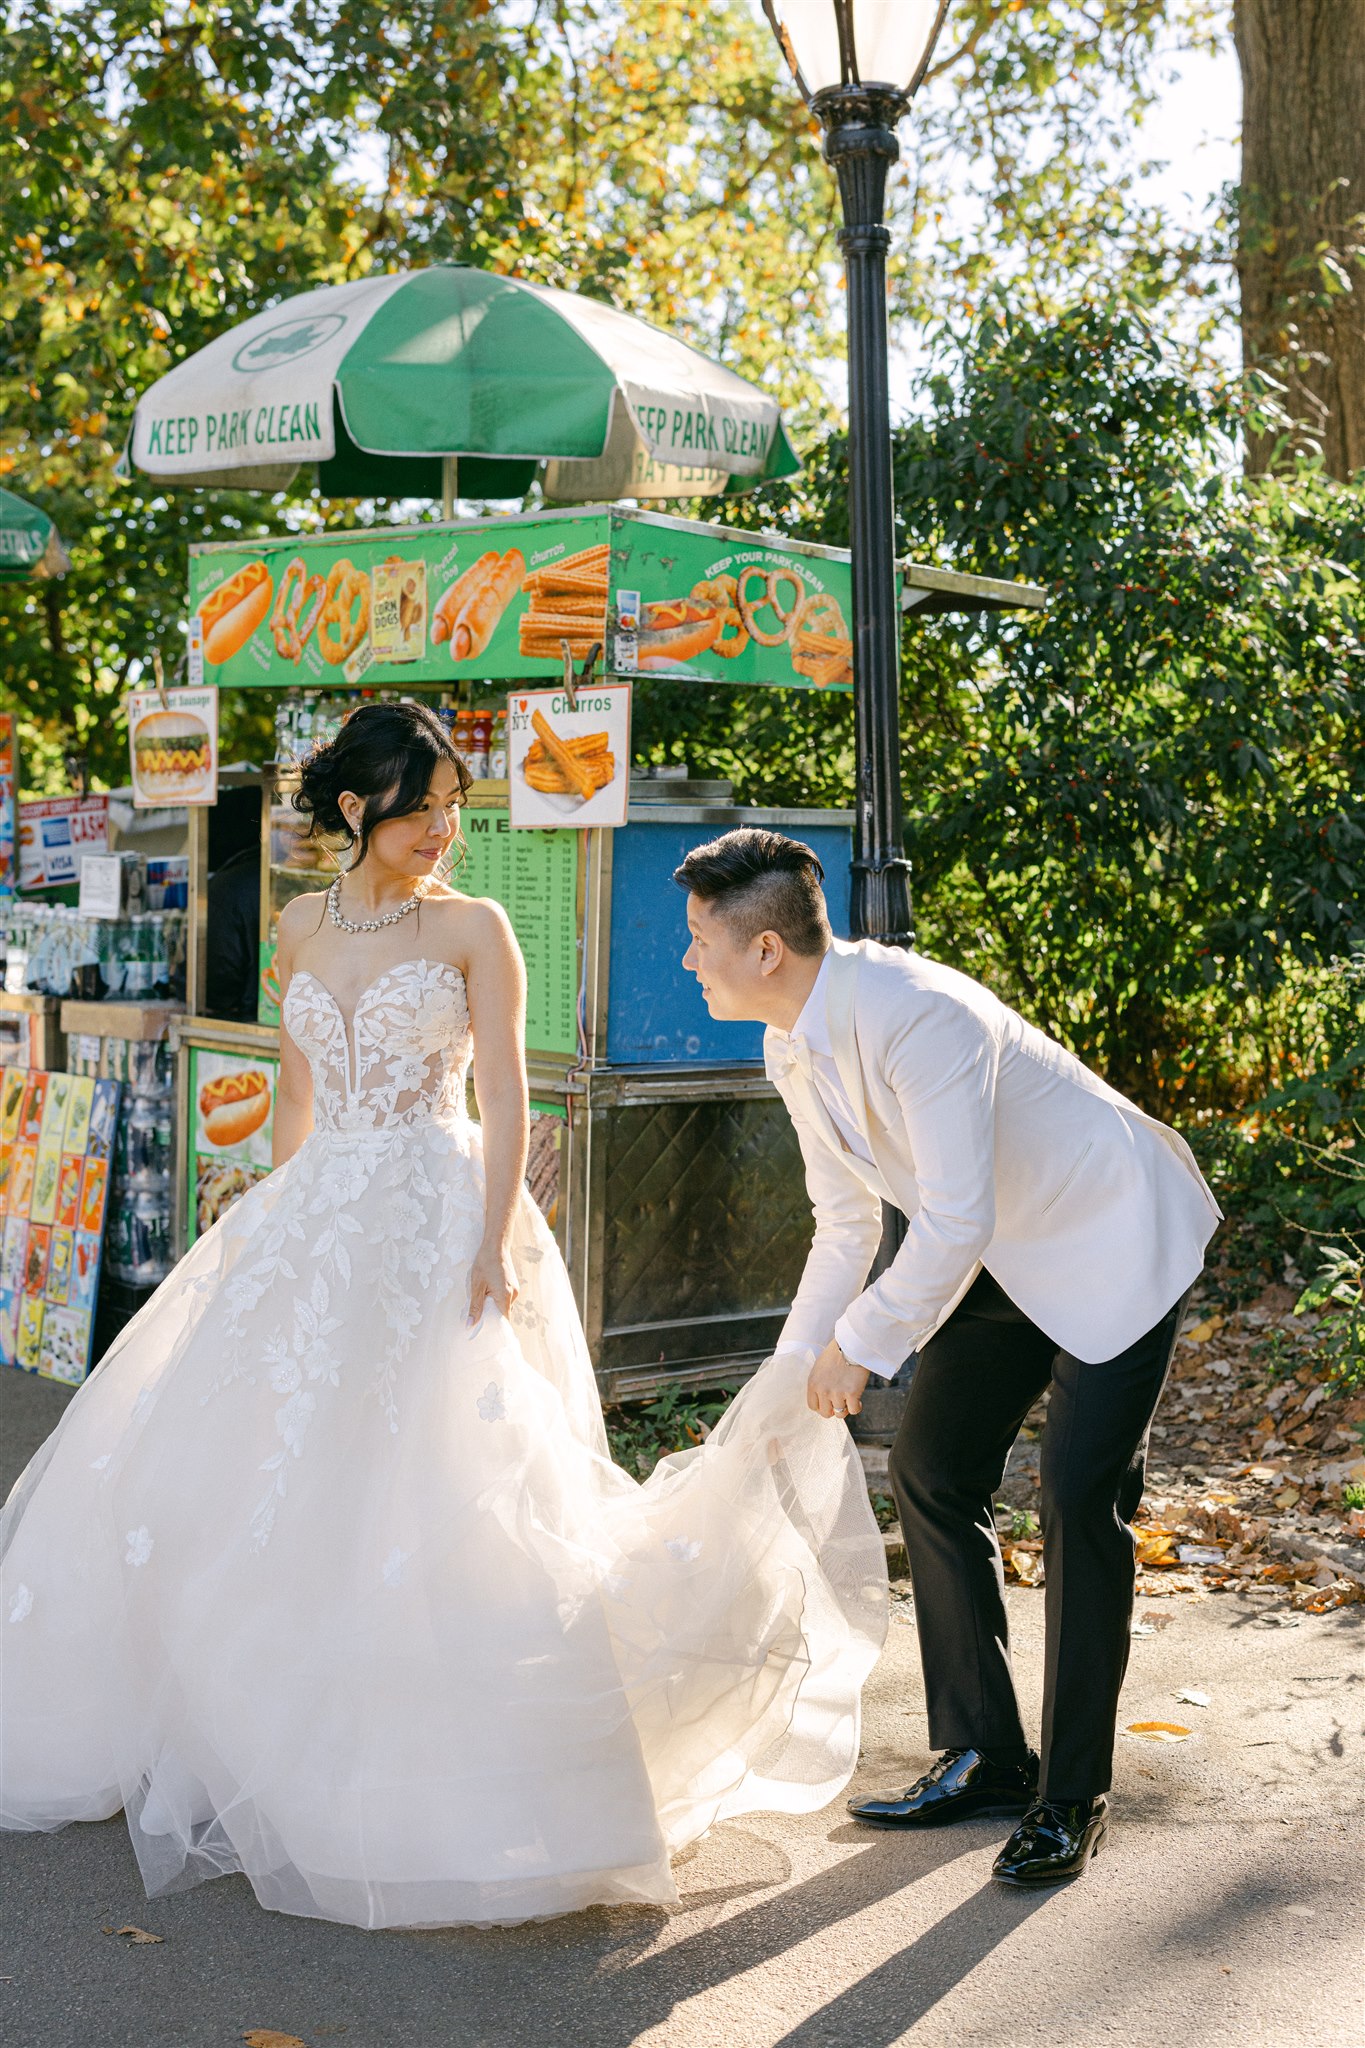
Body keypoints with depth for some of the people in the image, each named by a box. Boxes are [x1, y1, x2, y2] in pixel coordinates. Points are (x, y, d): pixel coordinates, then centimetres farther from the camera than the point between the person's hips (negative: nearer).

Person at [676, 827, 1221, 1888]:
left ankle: (1073, 1795, 4)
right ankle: (986, 1758, 18)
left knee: (1082, 1500, -11)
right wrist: (794, 1379, 6)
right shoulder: (793, 1045, -4)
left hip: (1113, 1243, -9)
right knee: (930, 1473, 6)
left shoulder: (919, 1016, -33)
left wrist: (860, 1344, -20)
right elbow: (847, 1224, 7)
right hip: (1004, 1257, 9)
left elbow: (953, 1225, -33)